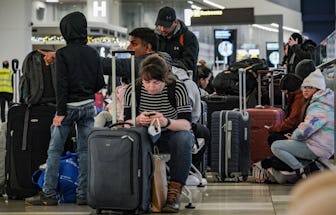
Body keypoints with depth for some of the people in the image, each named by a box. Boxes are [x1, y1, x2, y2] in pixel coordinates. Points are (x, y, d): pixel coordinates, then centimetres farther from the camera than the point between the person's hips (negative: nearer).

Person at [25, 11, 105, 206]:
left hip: (69, 105, -4)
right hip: (88, 106, 4)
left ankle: (49, 194, 2)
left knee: (55, 150, 2)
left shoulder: (63, 54, -10)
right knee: (85, 150, 6)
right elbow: (100, 83, 6)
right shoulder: (93, 53, 4)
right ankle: (84, 194, 6)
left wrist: (60, 112, -13)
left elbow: (62, 85, -14)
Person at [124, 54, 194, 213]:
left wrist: (166, 122, -46)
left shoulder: (177, 88, -19)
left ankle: (174, 192, -32)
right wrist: (138, 121, -38)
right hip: (147, 138, 1)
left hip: (174, 136, -1)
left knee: (183, 138, -36)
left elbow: (186, 124, -25)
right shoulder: (133, 90, -13)